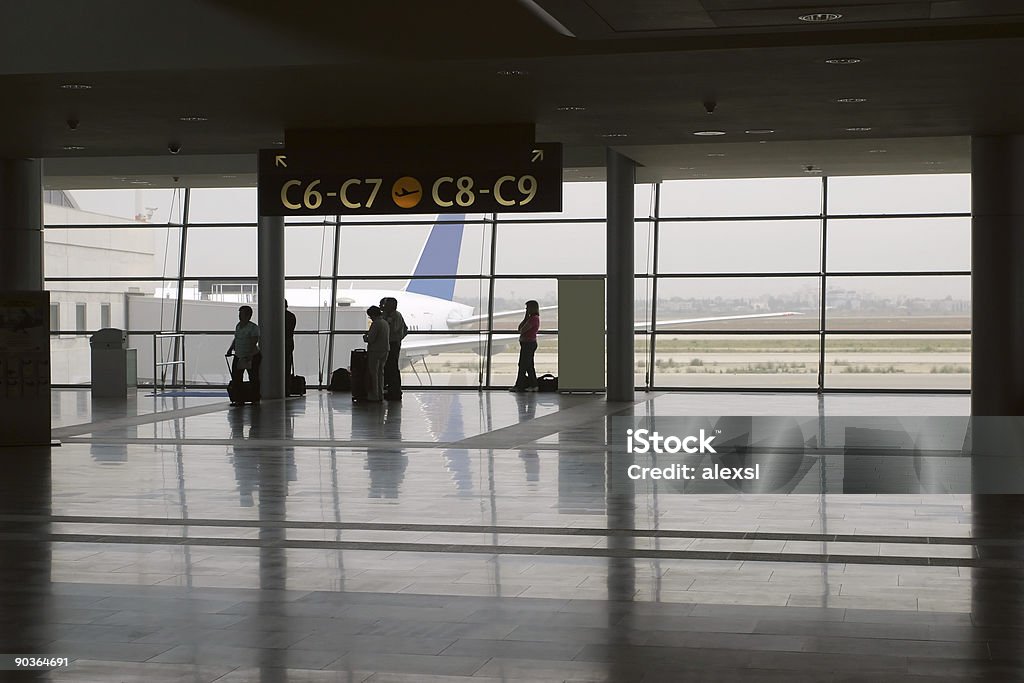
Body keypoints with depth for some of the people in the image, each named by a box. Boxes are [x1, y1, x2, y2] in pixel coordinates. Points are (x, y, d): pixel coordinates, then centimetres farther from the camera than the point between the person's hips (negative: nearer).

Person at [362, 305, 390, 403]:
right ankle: (380, 394, 15)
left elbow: (371, 339, -21)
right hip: (385, 350, 8)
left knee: (373, 373, -2)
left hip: (375, 351, -8)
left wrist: (365, 338, 2)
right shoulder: (385, 322, 10)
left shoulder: (376, 323, -16)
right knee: (380, 373, 14)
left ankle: (374, 396, -1)